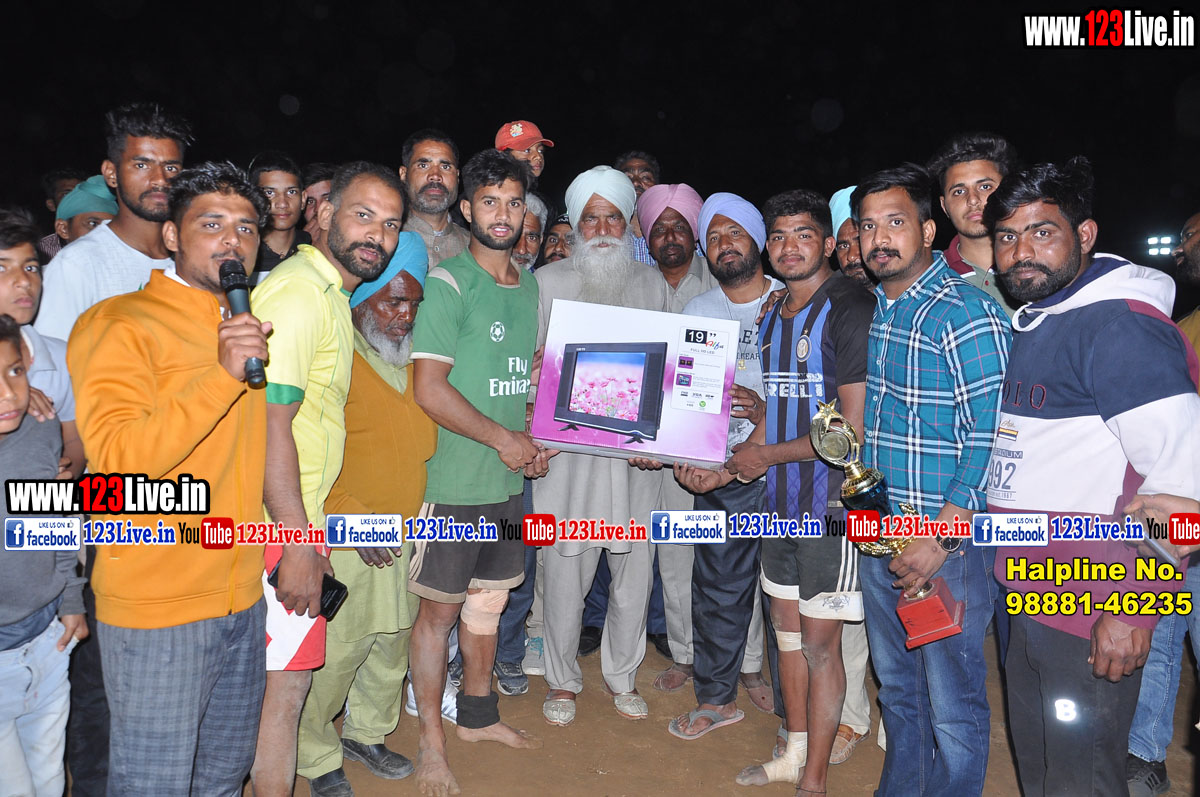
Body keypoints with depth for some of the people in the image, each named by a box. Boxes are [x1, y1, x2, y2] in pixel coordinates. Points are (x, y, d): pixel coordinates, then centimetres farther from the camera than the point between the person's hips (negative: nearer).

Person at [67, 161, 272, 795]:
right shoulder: (120, 325, -11)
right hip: (156, 607, -7)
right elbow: (116, 461, -24)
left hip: (242, 595, 7)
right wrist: (221, 376, -28)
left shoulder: (247, 330, 12)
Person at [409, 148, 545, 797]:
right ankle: (431, 744, 19)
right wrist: (501, 437, -15)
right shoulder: (448, 284, -11)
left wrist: (535, 439, 6)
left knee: (490, 597, 18)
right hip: (455, 479, -7)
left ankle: (478, 716, 35)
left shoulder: (529, 285, 12)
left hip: (509, 478, 7)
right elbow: (430, 387, -17)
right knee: (439, 608, 4)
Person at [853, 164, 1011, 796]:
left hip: (947, 540, -7)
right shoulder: (872, 308, 9)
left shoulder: (967, 312, -15)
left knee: (952, 707, 6)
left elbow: (990, 438, -18)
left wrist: (941, 537, -19)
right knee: (896, 689, 21)